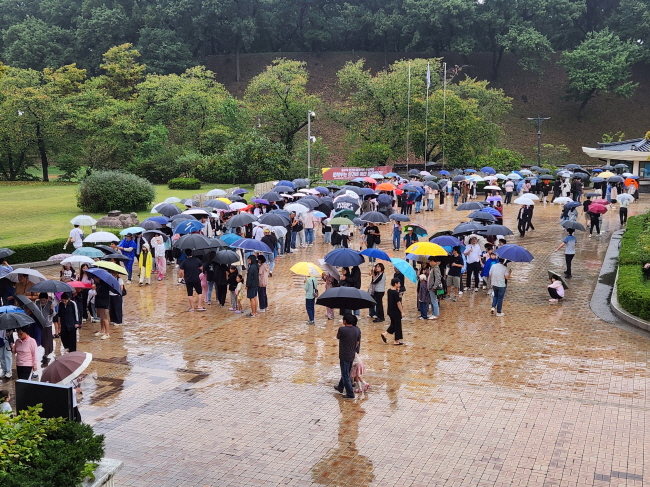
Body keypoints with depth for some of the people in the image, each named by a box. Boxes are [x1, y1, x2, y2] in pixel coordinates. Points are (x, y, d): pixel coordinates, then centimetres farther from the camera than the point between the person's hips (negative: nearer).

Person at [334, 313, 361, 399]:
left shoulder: (342, 329, -23)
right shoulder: (357, 330, -5)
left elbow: (337, 337, -2)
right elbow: (357, 343, 5)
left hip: (344, 356, -7)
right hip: (352, 355, 7)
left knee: (345, 375, 3)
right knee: (345, 372, 24)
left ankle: (350, 394, 7)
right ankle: (340, 387, 43)